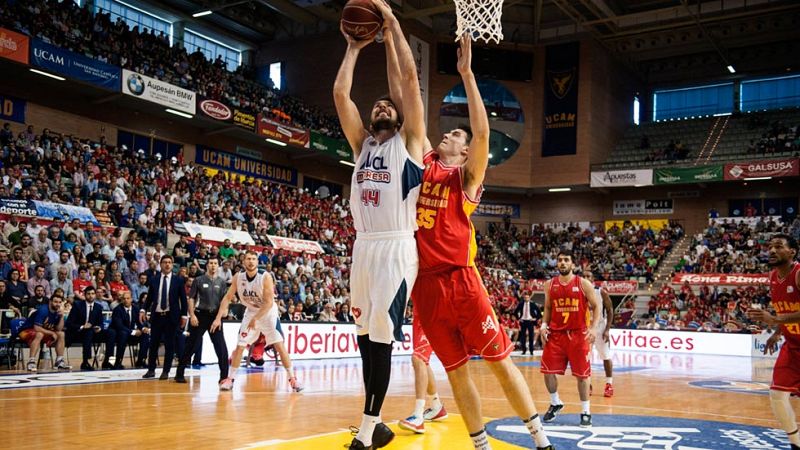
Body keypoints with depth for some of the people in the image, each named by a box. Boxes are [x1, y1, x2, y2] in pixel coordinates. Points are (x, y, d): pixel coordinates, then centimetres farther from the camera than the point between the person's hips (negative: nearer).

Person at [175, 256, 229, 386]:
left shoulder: (222, 282, 8)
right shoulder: (199, 280, 2)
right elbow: (191, 298, 0)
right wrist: (192, 315, -10)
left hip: (215, 316, 2)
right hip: (200, 315, -2)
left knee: (221, 347, -3)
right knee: (191, 346, 3)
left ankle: (224, 376, 5)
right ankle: (179, 374, 14)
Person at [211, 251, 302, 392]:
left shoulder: (265, 277, -24)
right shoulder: (238, 277, -11)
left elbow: (269, 303, -25)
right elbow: (228, 298, -5)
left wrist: (255, 319, -28)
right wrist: (218, 318, -13)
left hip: (268, 312, -3)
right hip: (251, 312, 4)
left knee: (280, 346, -10)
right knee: (239, 346, 0)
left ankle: (292, 379, -3)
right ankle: (230, 379, 13)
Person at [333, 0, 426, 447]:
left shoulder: (409, 140, 6)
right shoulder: (362, 142, 19)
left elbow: (410, 79, -1)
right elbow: (340, 93, 12)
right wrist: (354, 47, 18)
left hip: (396, 247, -6)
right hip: (364, 245, 6)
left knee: (382, 334, -10)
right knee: (365, 333, 9)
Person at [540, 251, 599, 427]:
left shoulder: (584, 284, -3)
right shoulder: (549, 285, 6)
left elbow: (595, 308, 1)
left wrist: (593, 328, -12)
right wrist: (544, 325, -1)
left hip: (578, 335, -3)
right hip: (555, 334, 3)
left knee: (582, 374, 1)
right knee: (548, 371, 0)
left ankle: (585, 411, 14)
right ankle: (555, 403, 23)